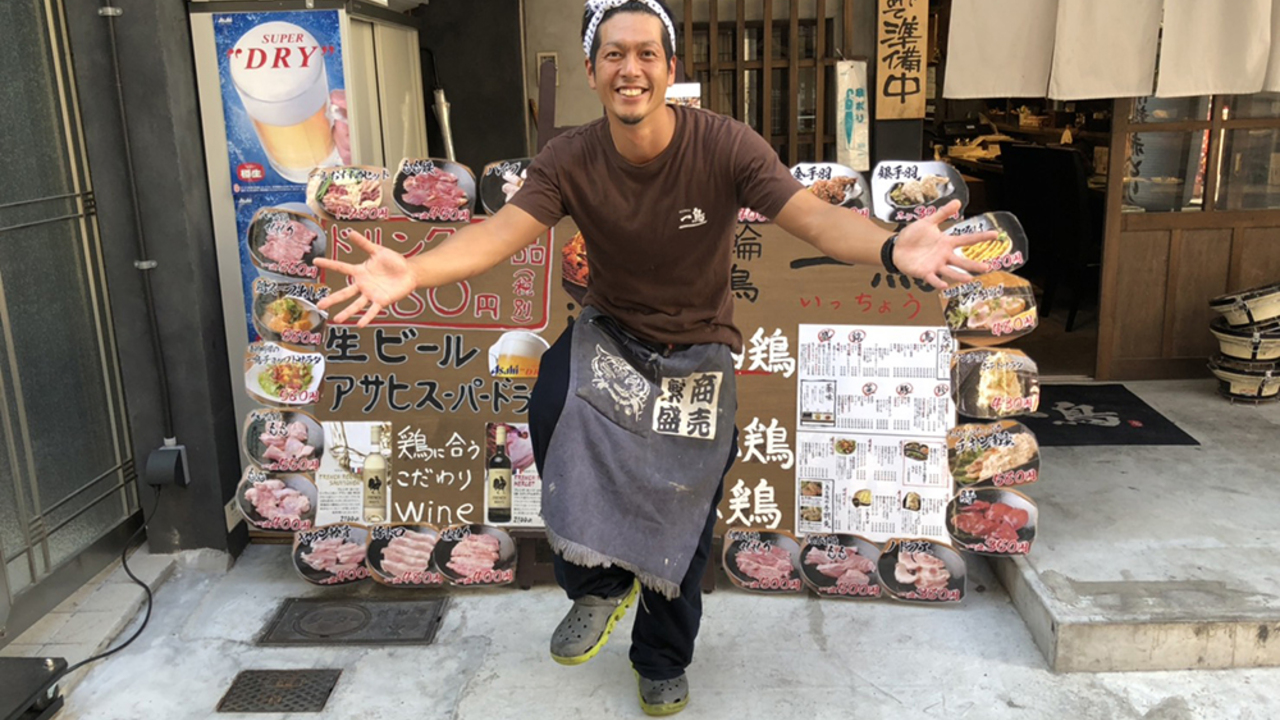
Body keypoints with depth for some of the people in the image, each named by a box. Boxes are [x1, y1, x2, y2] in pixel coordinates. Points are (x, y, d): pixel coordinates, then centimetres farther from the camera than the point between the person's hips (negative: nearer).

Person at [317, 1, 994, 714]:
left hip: (698, 348, 0)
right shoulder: (571, 160, -13)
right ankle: (601, 581, -8)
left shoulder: (726, 146, -19)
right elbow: (502, 232, -25)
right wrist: (412, 271, -45)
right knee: (557, 407, -34)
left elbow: (815, 216, -29)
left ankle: (664, 660, 36)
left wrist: (891, 247, -52)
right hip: (611, 333, 1)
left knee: (682, 518, 7)